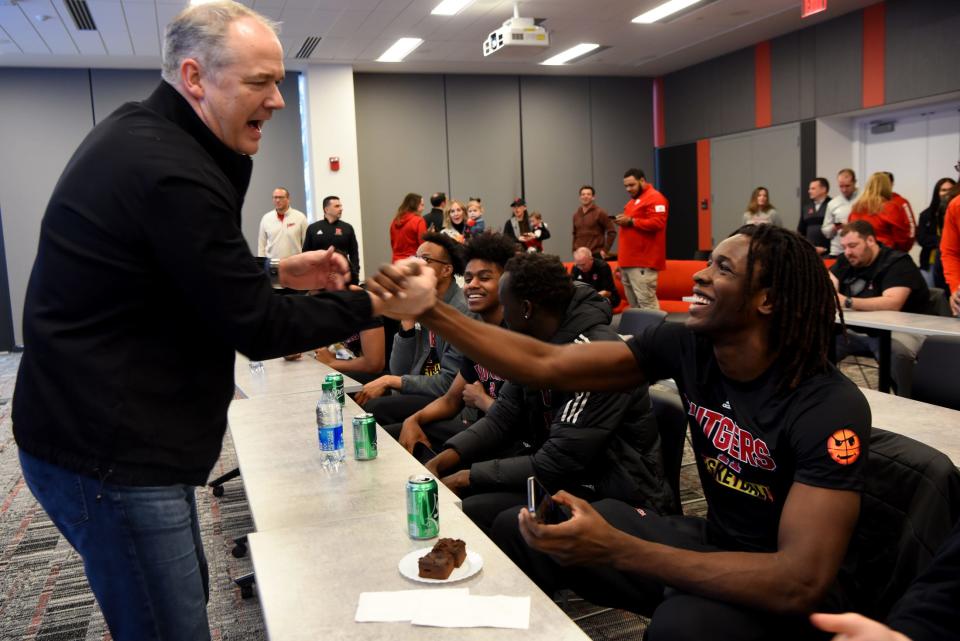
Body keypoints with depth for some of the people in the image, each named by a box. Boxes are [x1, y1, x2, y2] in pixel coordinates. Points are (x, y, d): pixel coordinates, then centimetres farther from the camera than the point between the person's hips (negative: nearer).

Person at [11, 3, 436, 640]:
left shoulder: (141, 135, 9)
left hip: (106, 432, 11)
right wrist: (377, 303, -11)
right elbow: (257, 327, -19)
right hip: (107, 454, -10)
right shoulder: (170, 171, -24)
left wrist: (278, 271, 10)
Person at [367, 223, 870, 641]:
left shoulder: (830, 408, -26)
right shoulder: (688, 347, -10)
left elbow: (803, 582, -33)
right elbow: (544, 365, -11)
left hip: (785, 595, -5)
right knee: (519, 531, -1)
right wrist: (431, 312, -22)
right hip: (713, 544, 6)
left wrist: (615, 550, -39)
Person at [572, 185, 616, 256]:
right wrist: (574, 250, 11)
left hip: (595, 254, -5)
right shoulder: (576, 215, 13)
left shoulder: (600, 212, -4)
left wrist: (605, 250, -9)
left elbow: (612, 231, -6)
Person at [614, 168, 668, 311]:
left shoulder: (654, 198, -8)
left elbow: (657, 223, -20)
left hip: (642, 263, -10)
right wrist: (623, 221, 12)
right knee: (634, 305, 11)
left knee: (646, 303, -12)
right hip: (629, 261, 10)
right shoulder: (633, 200, 23)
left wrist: (631, 221, -17)